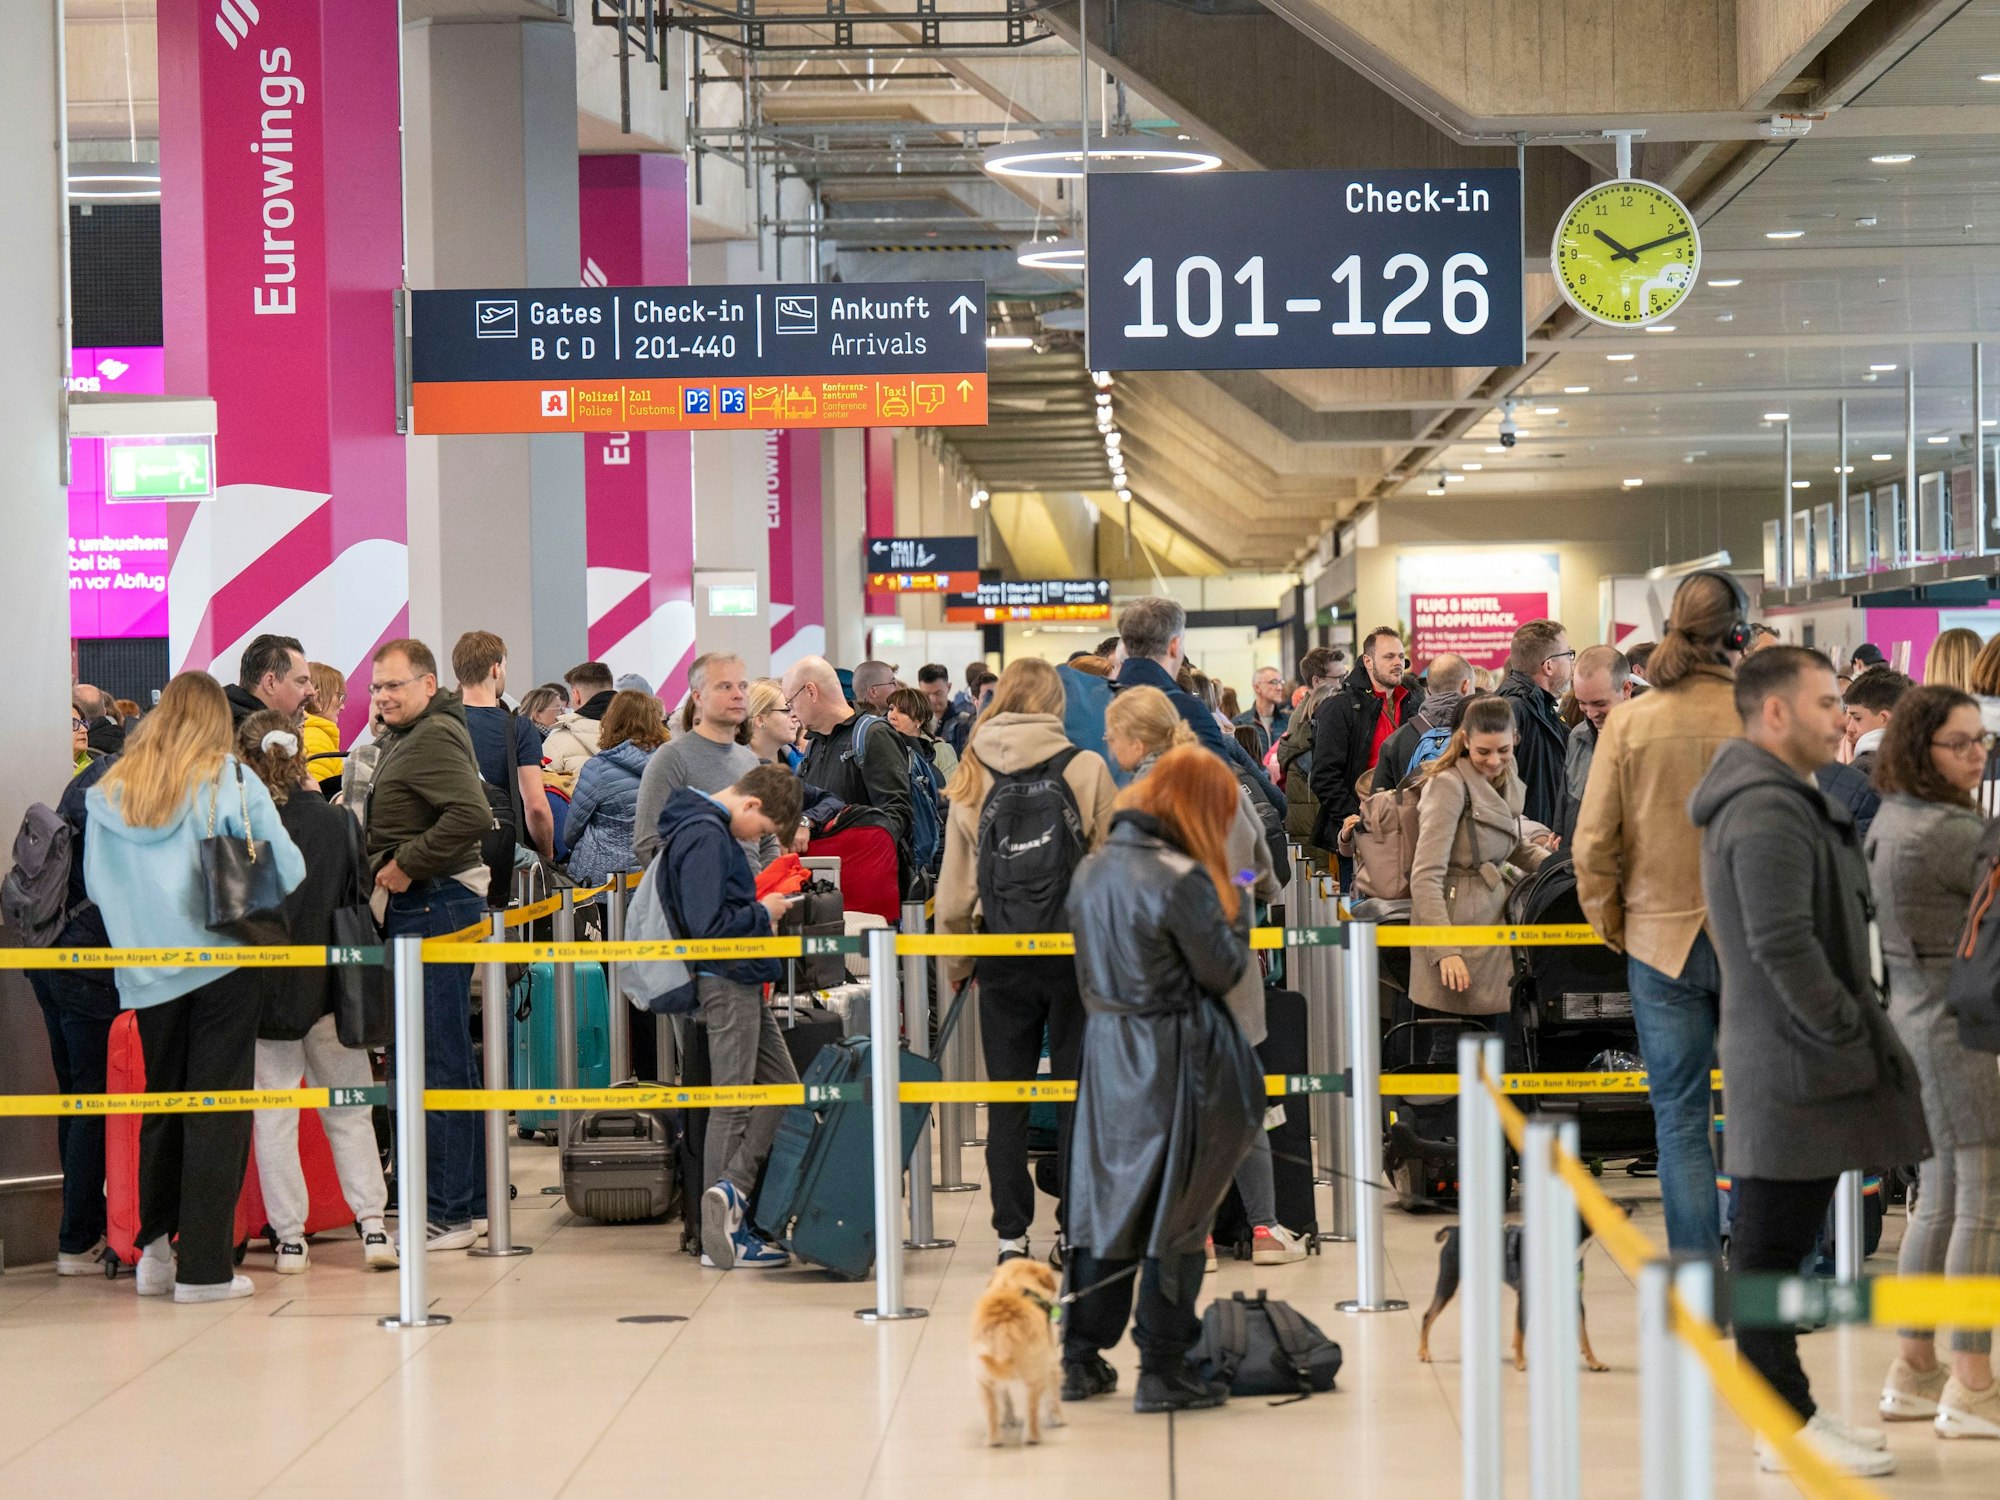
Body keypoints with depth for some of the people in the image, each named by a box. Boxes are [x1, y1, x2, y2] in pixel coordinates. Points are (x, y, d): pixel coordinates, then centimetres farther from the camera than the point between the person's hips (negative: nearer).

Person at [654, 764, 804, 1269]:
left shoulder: (713, 831, 15)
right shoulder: (704, 836, -17)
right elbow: (709, 925, -24)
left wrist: (760, 908, 10)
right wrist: (764, 913, -11)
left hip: (742, 984, 10)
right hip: (725, 984, -10)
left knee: (781, 1087, 11)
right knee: (733, 1103, -6)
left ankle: (729, 1194, 4)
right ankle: (723, 1236, -2)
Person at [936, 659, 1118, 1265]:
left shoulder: (971, 777, 1)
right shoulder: (1085, 769, -5)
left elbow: (954, 884, 5)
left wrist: (955, 963, 14)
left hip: (1001, 958, 2)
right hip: (1076, 954, -2)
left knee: (1006, 1098, 8)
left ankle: (1011, 1232, 8)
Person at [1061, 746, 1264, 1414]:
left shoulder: (1091, 870, 6)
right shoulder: (1182, 879, -17)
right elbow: (1224, 971, -10)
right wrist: (1232, 910, 4)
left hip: (1108, 1053, 7)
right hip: (1176, 1061, -7)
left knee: (1105, 1202, 14)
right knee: (1174, 1215, 2)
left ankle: (1081, 1360, 20)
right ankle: (1161, 1371, 6)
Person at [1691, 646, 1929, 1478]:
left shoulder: (1783, 800, 16)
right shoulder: (1767, 814, -18)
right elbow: (1785, 948, -24)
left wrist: (1854, 1028, 15)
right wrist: (1850, 1035, -16)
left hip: (1792, 1059, 11)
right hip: (1792, 1070, -11)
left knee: (1777, 1239, 15)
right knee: (1772, 1244, -4)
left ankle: (1791, 1409, 22)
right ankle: (1786, 1426, 2)